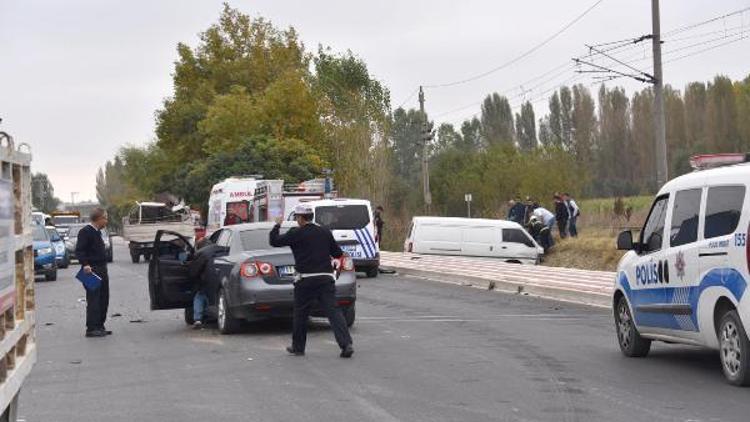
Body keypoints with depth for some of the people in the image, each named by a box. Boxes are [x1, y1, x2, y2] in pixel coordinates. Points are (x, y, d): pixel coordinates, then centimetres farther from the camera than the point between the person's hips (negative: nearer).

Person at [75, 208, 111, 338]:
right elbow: (79, 250, -19)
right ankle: (91, 329, -7)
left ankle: (100, 327, 19)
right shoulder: (85, 231, -11)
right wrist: (85, 264, -31)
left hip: (102, 270, 10)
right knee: (93, 300, -9)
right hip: (92, 270, -10)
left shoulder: (97, 232, 17)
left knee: (103, 299, 12)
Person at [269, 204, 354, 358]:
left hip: (306, 280, -3)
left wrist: (277, 225, 15)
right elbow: (338, 253, 14)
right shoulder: (325, 232, 9)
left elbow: (274, 241, -1)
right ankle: (346, 344, -17)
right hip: (326, 278, 3)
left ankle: (298, 347, 22)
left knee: (300, 314, 12)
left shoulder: (296, 234, -5)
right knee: (333, 311, -3)